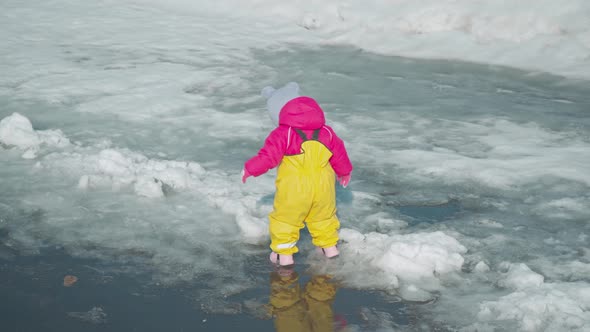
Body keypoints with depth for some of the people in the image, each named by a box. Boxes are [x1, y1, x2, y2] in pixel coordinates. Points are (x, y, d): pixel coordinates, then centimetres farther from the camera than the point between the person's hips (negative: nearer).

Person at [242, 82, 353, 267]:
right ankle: (329, 246, 36)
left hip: (293, 189, -5)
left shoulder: (281, 135, -10)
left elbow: (268, 156, -14)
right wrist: (344, 171, 33)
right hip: (323, 187, 5)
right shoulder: (326, 132, 7)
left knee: (284, 218, 11)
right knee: (324, 215, 26)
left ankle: (284, 253, 12)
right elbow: (339, 153, 15)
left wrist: (250, 169, 1)